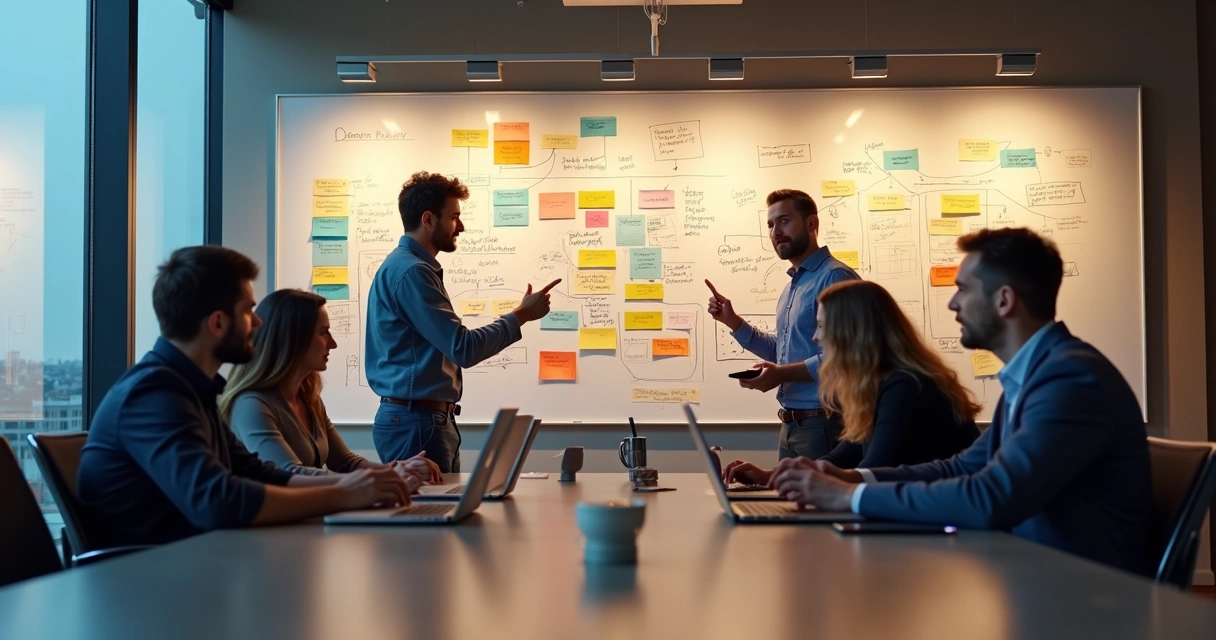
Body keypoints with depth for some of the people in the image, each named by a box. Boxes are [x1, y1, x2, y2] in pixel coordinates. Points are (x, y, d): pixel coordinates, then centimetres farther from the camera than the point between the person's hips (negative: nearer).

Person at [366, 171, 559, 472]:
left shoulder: (408, 266, 16)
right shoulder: (410, 271, -17)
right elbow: (463, 349, -21)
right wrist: (520, 315, -12)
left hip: (429, 418, 10)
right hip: (416, 421, -10)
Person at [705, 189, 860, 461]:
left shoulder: (835, 277, -15)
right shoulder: (793, 285, 17)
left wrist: (783, 374, -24)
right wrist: (732, 321, 14)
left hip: (824, 424, -9)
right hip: (791, 425, 9)